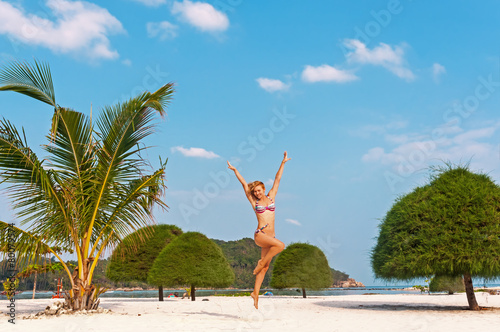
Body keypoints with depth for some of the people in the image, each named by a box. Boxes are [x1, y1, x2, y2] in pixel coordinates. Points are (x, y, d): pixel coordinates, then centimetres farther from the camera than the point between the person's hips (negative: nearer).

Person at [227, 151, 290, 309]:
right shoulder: (254, 202, 6)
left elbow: (277, 180, 12)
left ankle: (255, 293, 12)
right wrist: (235, 170, 7)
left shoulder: (271, 197, 13)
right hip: (259, 235, -4)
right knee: (281, 245, -28)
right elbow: (244, 184, 5)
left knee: (264, 268, 5)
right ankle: (261, 262, -9)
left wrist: (283, 163, 14)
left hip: (270, 237, 4)